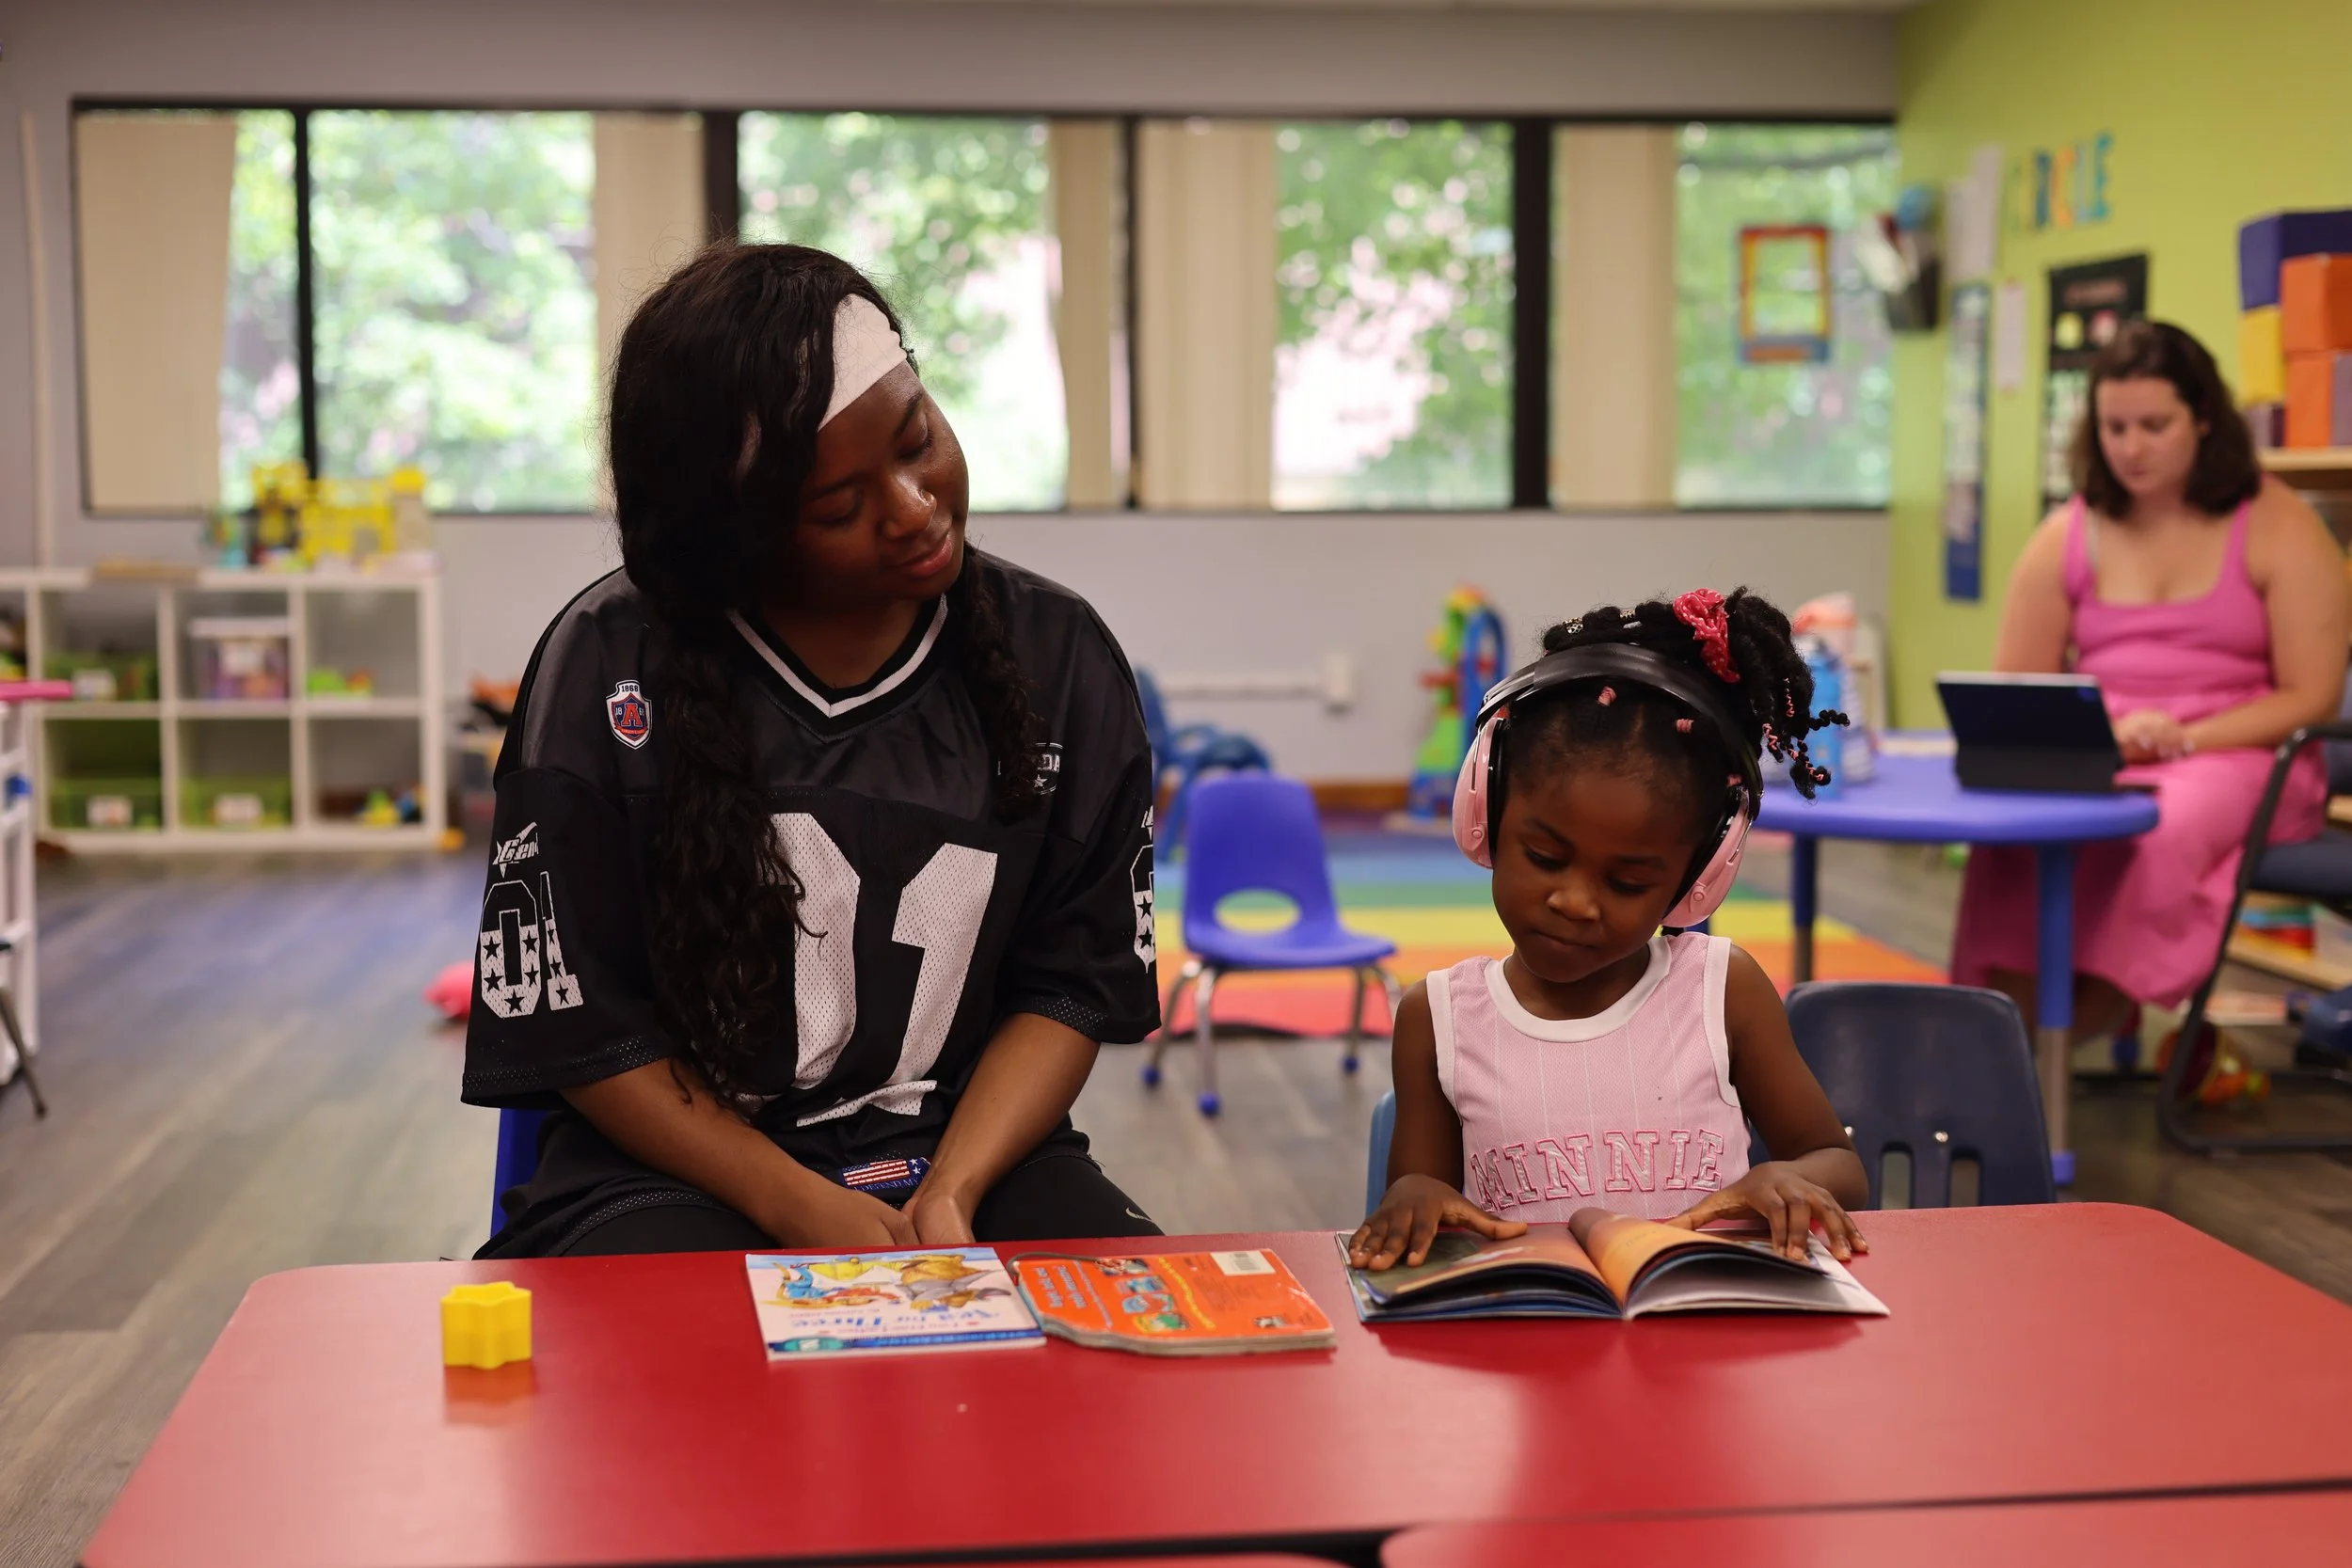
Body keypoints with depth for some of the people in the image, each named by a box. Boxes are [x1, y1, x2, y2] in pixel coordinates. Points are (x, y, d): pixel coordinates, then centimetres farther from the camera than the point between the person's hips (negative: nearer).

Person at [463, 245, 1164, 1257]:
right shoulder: (605, 670, -5)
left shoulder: (1057, 658, 2)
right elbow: (578, 1025, -3)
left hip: (979, 1161, 2)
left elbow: (1075, 985, 4)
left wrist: (950, 1194, -13)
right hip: (681, 1180, -2)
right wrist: (806, 1213, -13)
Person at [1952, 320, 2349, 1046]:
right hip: (2092, 760, 3)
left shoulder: (2279, 529, 2)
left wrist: (2184, 739, -14)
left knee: (2161, 829, -39)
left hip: (2237, 754, -2)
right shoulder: (2066, 538, 11)